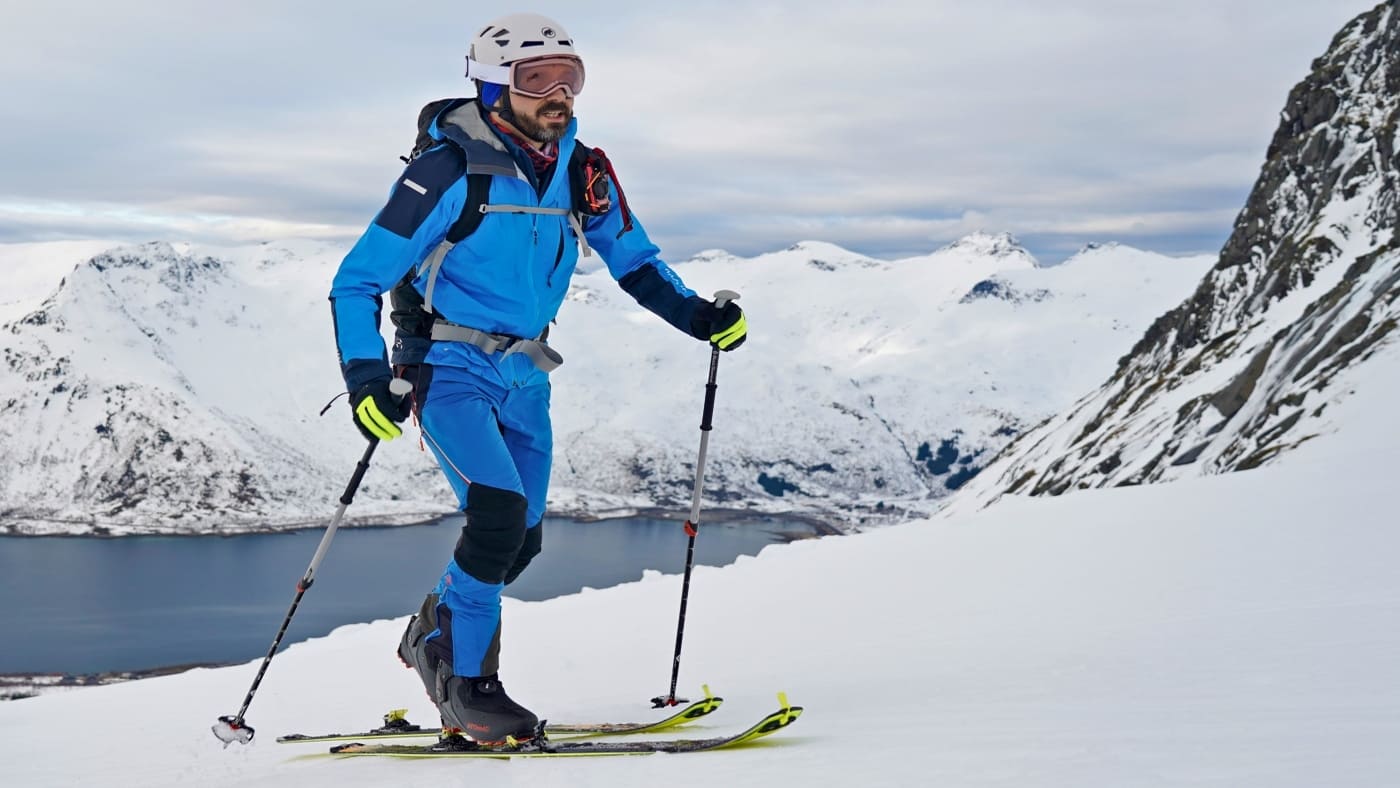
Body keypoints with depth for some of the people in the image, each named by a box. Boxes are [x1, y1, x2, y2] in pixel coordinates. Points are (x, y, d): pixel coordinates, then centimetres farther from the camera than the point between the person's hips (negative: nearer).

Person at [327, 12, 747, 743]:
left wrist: (697, 314, -4)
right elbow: (357, 282, -14)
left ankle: (434, 635, 35)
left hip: (524, 376, 6)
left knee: (521, 540, 7)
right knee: (499, 513, -22)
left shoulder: (581, 173, 0)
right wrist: (366, 377, -26)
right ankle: (465, 683, -6)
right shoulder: (451, 170, -17)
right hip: (448, 368, -6)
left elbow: (634, 261, 13)